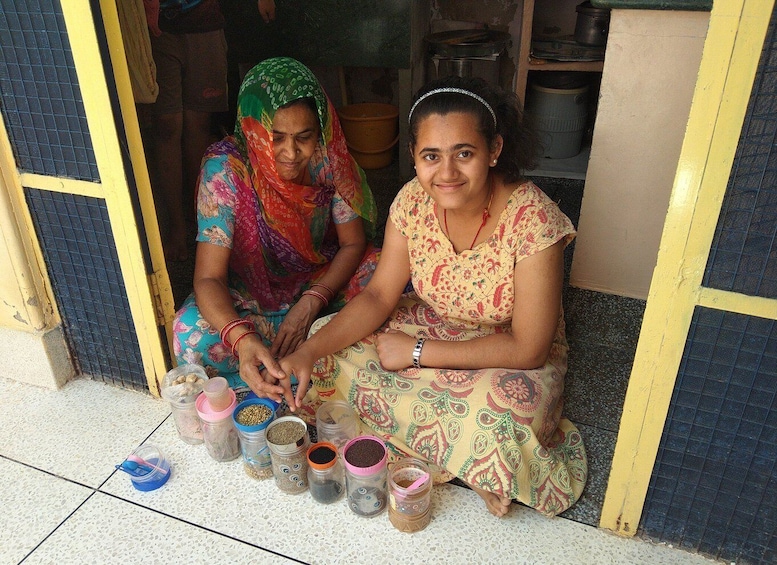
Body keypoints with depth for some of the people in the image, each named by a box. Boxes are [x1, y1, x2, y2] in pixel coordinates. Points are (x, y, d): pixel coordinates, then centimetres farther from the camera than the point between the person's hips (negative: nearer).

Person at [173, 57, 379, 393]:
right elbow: (208, 278, -28)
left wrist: (310, 304, -26)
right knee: (191, 334, -30)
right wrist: (242, 340, -48)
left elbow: (353, 243, -10)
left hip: (323, 281, 2)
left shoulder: (328, 157, -18)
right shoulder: (225, 169, -25)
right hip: (252, 296, -1)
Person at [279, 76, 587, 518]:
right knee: (334, 353, -12)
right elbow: (380, 296, -8)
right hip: (433, 326, 6)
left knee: (497, 420, -37)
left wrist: (416, 352, -23)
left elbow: (528, 349, -26)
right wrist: (310, 351, -24)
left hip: (511, 358, -5)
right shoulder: (414, 201, -15)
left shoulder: (533, 220, -30)